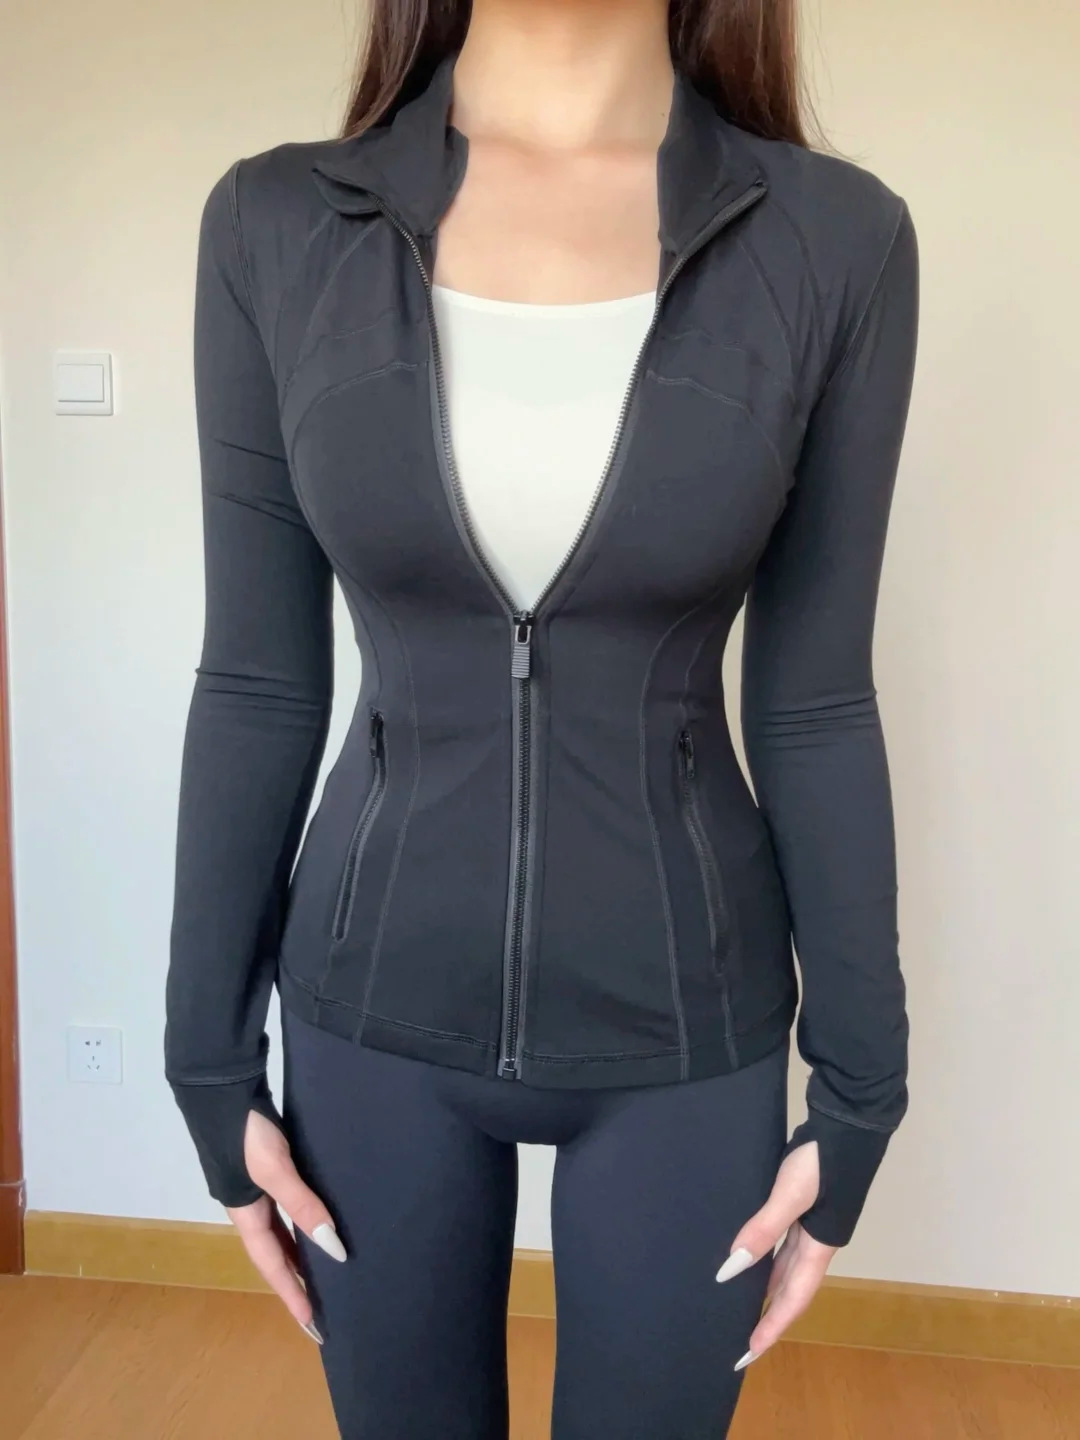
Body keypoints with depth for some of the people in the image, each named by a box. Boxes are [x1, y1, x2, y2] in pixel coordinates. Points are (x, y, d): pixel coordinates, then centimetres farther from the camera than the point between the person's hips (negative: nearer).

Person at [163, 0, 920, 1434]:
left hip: (683, 1026, 0)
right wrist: (213, 1056, 1)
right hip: (377, 1011, 1)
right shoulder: (276, 225, -6)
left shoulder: (838, 240, -8)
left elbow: (814, 706, -4)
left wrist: (857, 1093, -1)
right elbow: (257, 683, -3)